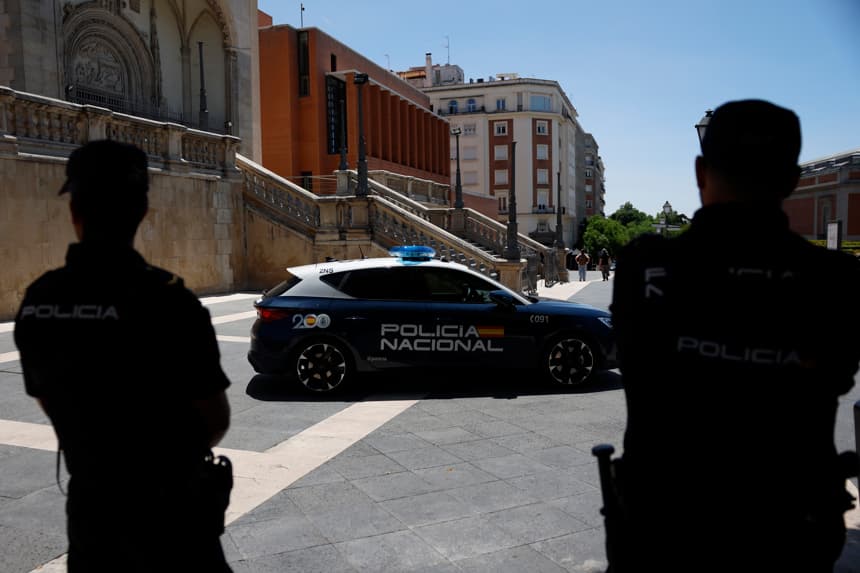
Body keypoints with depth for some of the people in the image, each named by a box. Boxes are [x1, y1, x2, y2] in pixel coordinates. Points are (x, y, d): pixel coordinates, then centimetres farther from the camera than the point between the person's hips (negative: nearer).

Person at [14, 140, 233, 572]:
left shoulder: (35, 302, -6)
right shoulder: (165, 299, -24)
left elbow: (48, 403, 9)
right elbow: (216, 420, -15)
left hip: (87, 501, 5)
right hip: (166, 507, -5)